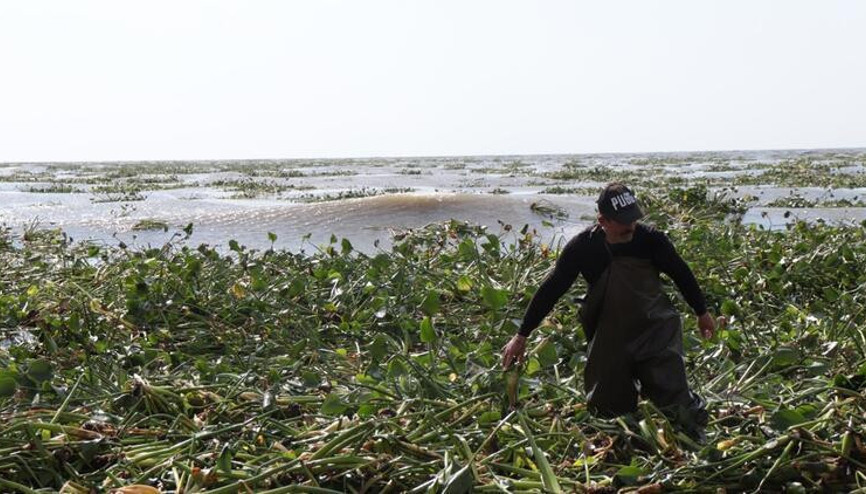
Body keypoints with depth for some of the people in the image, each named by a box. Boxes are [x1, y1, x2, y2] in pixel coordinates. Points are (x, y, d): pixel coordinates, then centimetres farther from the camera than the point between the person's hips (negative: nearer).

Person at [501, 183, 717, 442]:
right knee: (606, 408, 6)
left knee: (673, 398, -13)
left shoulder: (649, 239, -13)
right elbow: (551, 290, -7)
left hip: (656, 330, -1)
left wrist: (702, 313, 15)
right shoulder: (583, 247, -14)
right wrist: (522, 336, -5)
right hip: (610, 340, 1)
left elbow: (682, 274, 4)